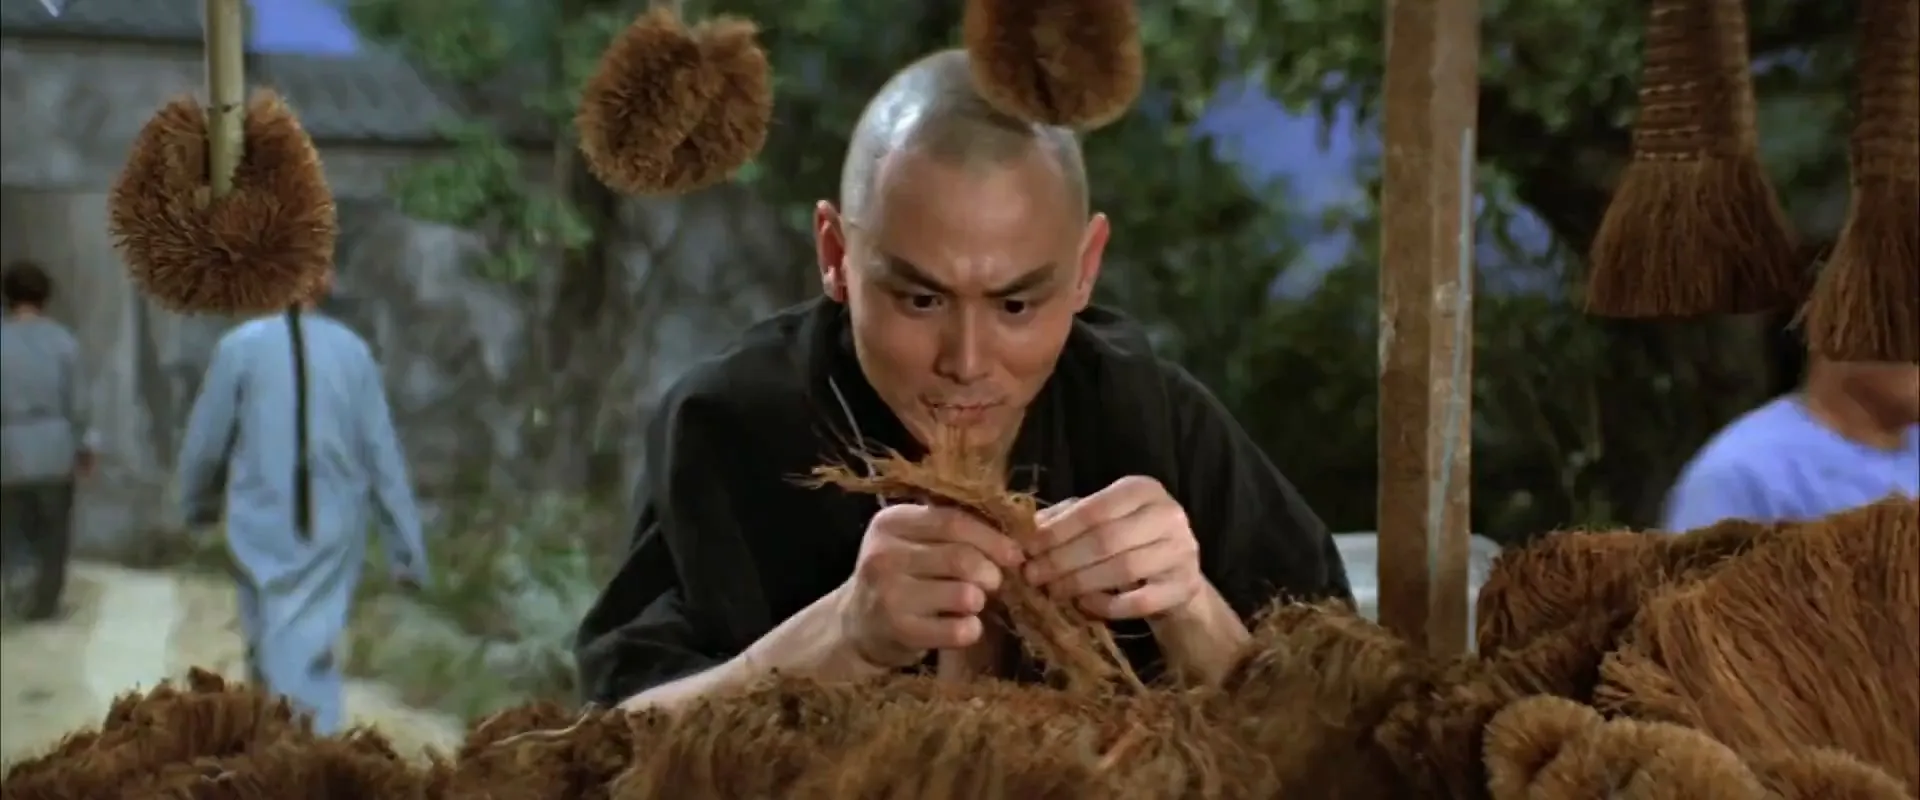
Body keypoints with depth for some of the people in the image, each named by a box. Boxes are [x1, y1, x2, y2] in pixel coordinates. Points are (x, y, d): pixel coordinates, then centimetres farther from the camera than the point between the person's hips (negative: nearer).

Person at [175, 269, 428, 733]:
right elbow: (383, 455, 1)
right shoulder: (352, 350, -1)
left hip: (264, 529, -1)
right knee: (315, 657, 6)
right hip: (332, 531, 1)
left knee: (274, 657, 12)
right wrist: (406, 547, 6)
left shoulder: (240, 347, -6)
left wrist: (198, 504, 21)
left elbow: (204, 443, 0)